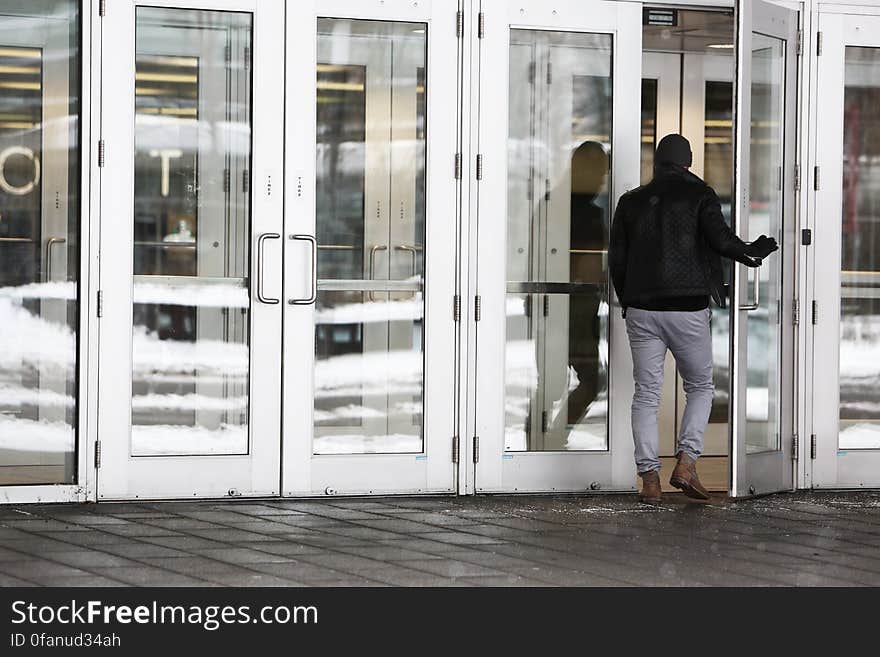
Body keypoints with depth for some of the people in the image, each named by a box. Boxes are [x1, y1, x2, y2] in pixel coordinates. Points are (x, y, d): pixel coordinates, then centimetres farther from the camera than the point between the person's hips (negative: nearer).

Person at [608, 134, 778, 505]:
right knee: (700, 388, 14)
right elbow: (720, 238, -12)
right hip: (688, 308, -2)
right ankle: (686, 464, -3)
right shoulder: (699, 195, 0)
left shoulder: (631, 202, 10)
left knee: (646, 394, 5)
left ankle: (649, 480, -3)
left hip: (642, 310, 2)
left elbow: (616, 258, 9)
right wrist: (751, 254, 6)